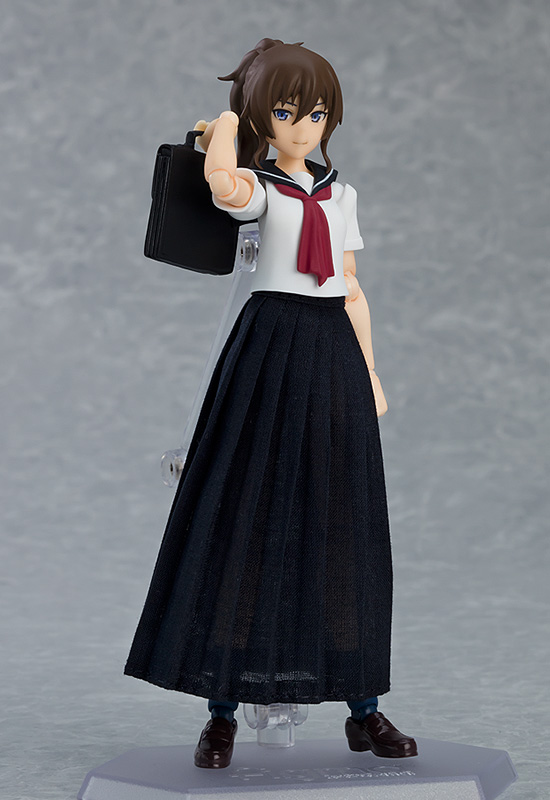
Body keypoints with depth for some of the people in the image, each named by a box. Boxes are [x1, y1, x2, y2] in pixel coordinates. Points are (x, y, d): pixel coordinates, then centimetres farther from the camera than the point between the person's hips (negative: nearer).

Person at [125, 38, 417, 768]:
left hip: (335, 352, 5)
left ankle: (364, 708, 13)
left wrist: (372, 376, 11)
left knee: (342, 526, 7)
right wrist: (225, 125, -8)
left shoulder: (340, 195, 15)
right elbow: (223, 185, -28)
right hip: (270, 348, -5)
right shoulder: (256, 185, -2)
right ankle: (223, 711, 2)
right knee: (248, 516, -5)